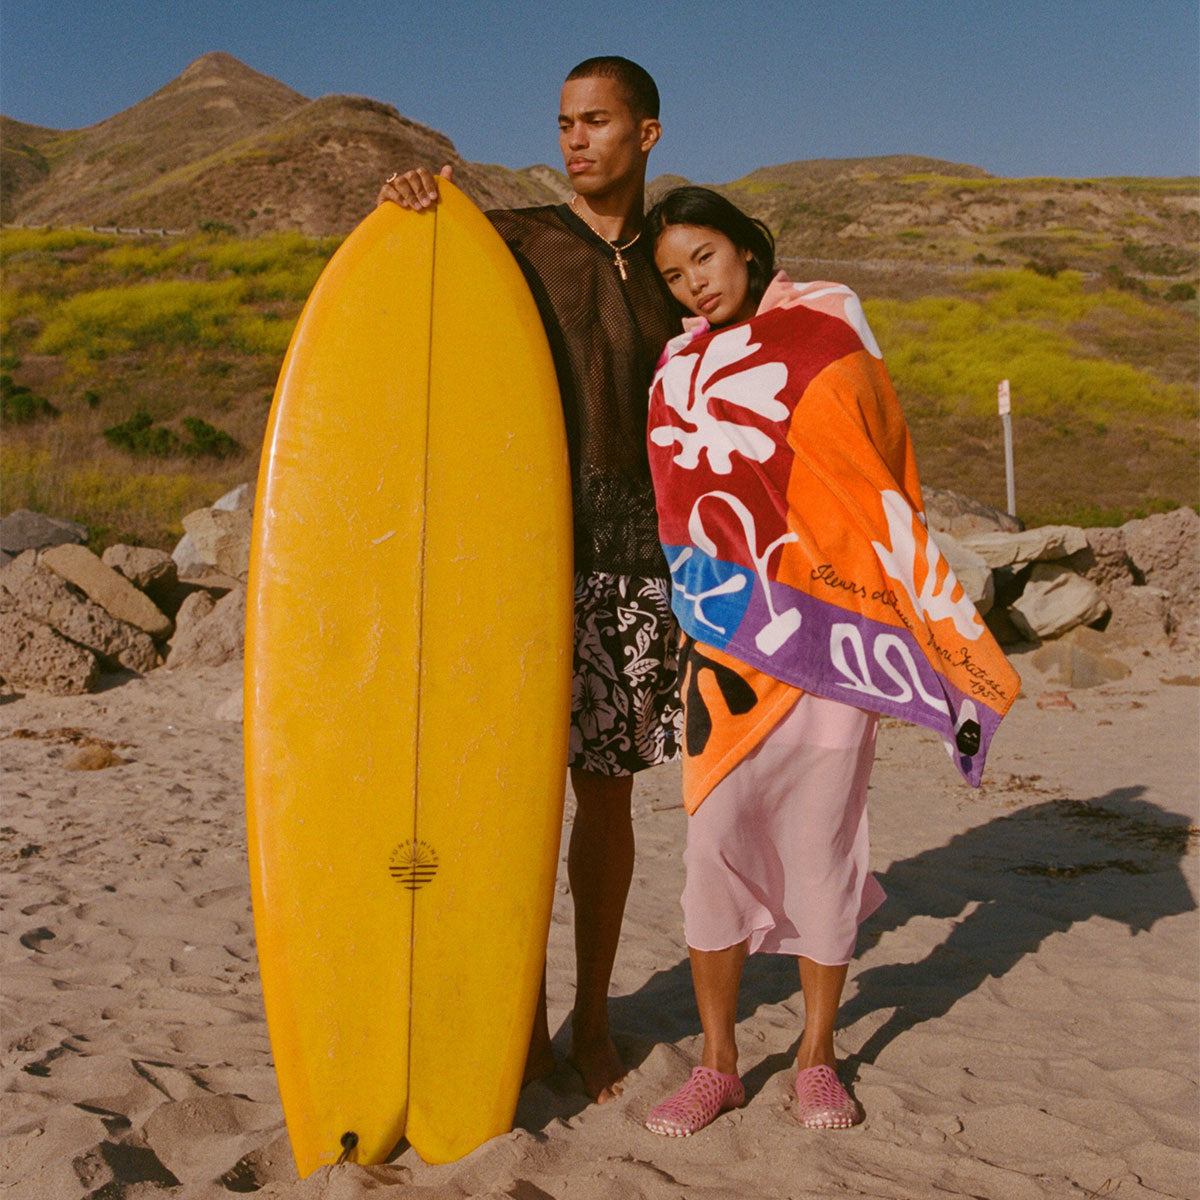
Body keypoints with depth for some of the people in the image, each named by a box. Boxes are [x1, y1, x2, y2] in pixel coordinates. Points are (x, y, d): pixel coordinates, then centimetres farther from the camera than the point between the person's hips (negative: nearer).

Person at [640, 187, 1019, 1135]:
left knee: (822, 838, 2)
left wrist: (934, 624, -5)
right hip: (728, 633, 3)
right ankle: (718, 1064, 13)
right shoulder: (679, 365, 11)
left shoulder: (828, 335, 0)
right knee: (716, 837, -1)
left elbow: (884, 487, -1)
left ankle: (817, 1056, 20)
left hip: (827, 624, -3)